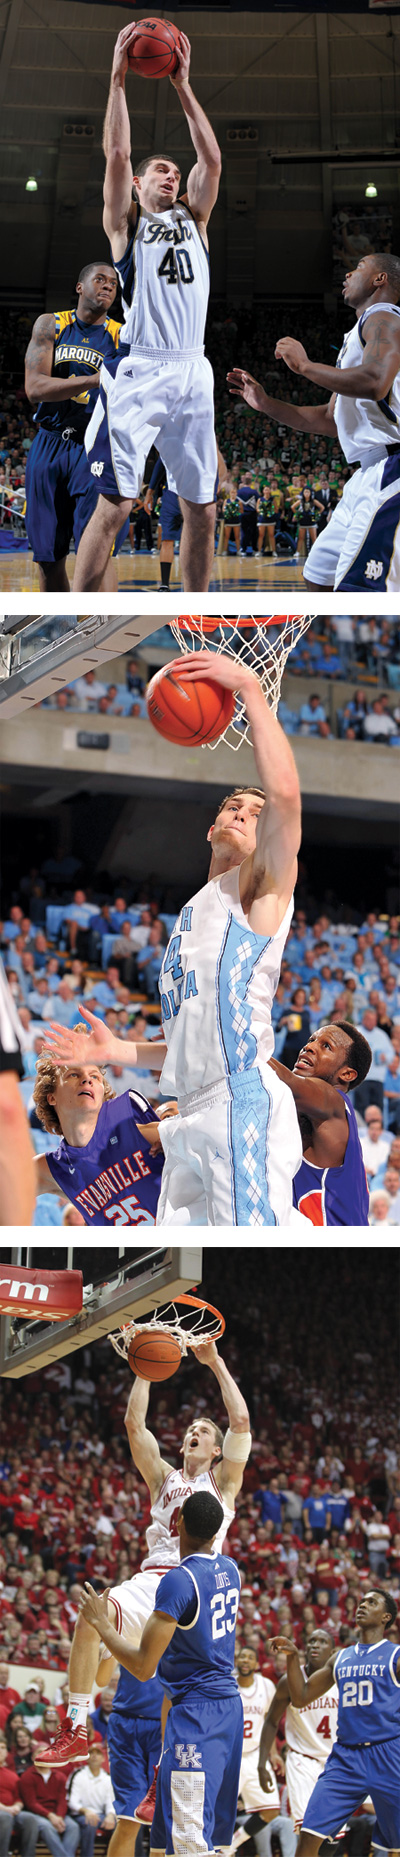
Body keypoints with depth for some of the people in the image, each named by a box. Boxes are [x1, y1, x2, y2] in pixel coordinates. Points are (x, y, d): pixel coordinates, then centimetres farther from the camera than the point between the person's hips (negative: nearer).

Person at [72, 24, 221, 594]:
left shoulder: (192, 219, 20)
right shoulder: (125, 222, 10)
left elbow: (212, 159, 9)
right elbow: (117, 154, -3)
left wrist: (183, 86, 6)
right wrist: (118, 78, -4)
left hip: (192, 371, 5)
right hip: (139, 370, -5)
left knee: (201, 510, 6)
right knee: (114, 504, -12)